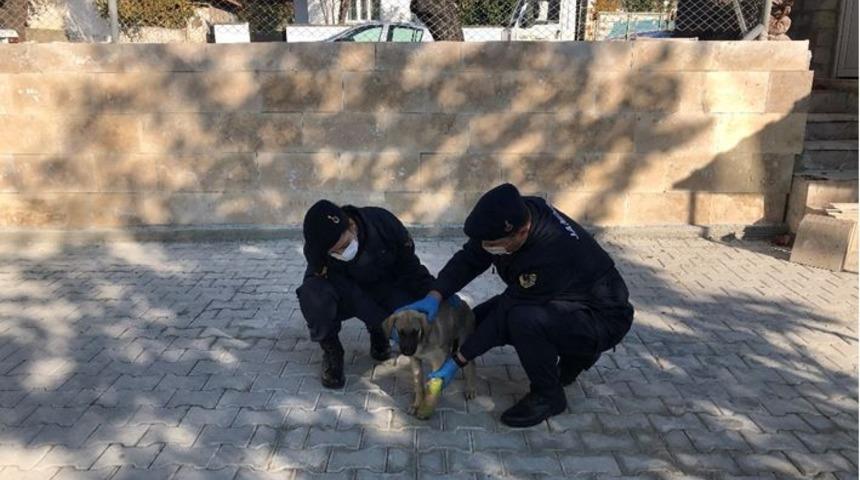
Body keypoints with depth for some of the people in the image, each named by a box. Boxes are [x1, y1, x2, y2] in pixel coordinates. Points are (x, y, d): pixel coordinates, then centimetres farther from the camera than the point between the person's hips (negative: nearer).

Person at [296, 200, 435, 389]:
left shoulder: (383, 222, -27)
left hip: (382, 289, 2)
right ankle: (331, 351, -8)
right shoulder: (315, 250, -30)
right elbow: (350, 294, -30)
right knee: (313, 295, -36)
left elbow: (410, 267, -13)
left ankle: (378, 333, 6)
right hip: (344, 298, -2)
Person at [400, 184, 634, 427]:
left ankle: (548, 395, -7)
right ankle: (573, 355, 13)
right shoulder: (513, 215, -18)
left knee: (522, 319, -36)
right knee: (478, 320, 0)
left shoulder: (551, 253, -38)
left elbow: (506, 310, -30)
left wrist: (457, 361, -23)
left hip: (601, 316, -8)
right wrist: (435, 296, -25)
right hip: (556, 300, 8)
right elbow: (469, 258, -9)